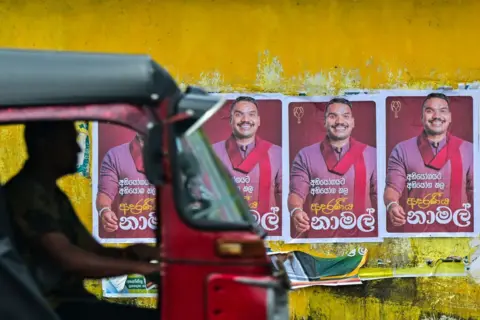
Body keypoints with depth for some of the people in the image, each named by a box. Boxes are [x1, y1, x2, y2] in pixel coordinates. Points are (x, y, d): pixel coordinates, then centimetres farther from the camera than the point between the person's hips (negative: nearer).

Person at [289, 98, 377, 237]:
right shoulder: (306, 156, 5)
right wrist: (296, 211, -22)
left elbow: (378, 195, 8)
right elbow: (297, 193, -1)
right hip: (316, 237, -1)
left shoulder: (371, 155, 8)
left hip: (359, 236, 1)